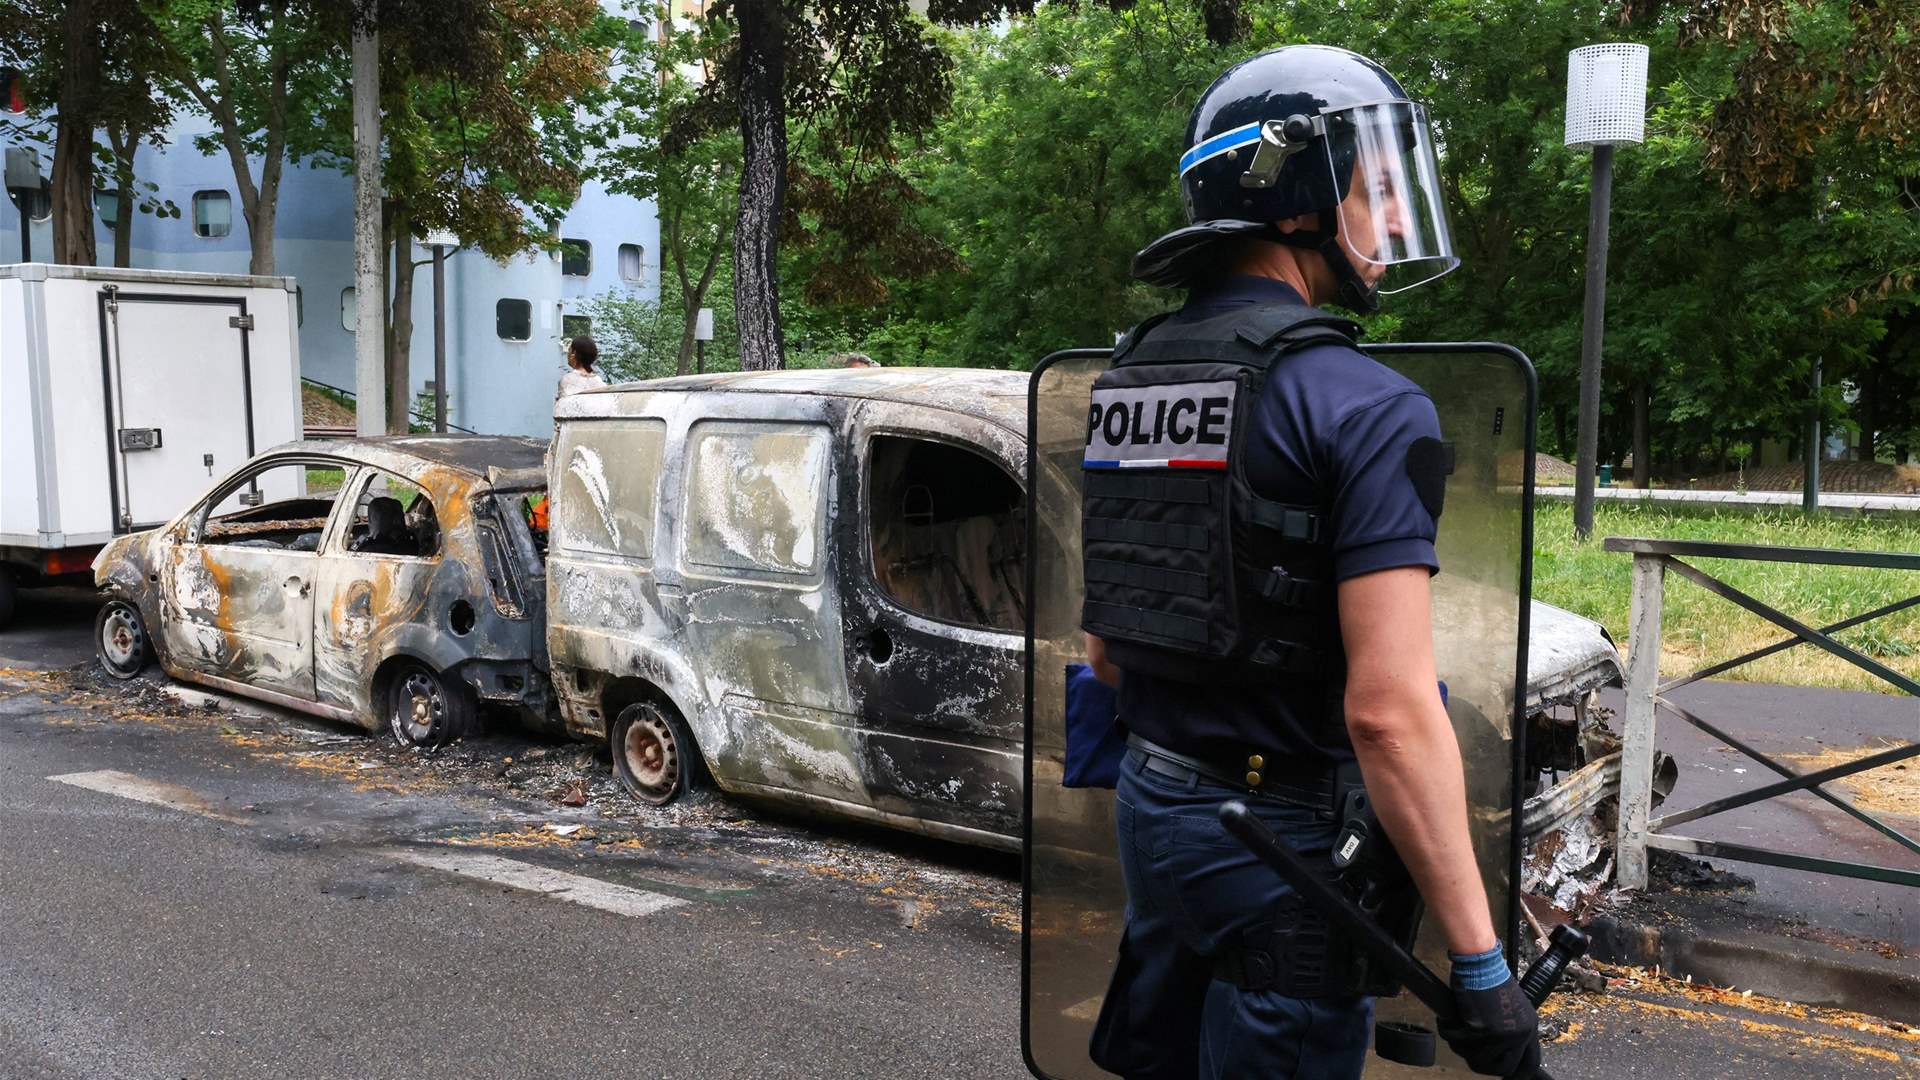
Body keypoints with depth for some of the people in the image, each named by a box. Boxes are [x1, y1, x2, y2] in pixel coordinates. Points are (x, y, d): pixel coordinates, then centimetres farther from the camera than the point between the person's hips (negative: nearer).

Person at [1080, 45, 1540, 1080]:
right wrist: (1480, 965, -18)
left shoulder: (1127, 376, 6)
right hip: (1278, 837, -7)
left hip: (1147, 801, 7)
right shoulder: (1362, 405, -18)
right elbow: (1391, 709, -24)